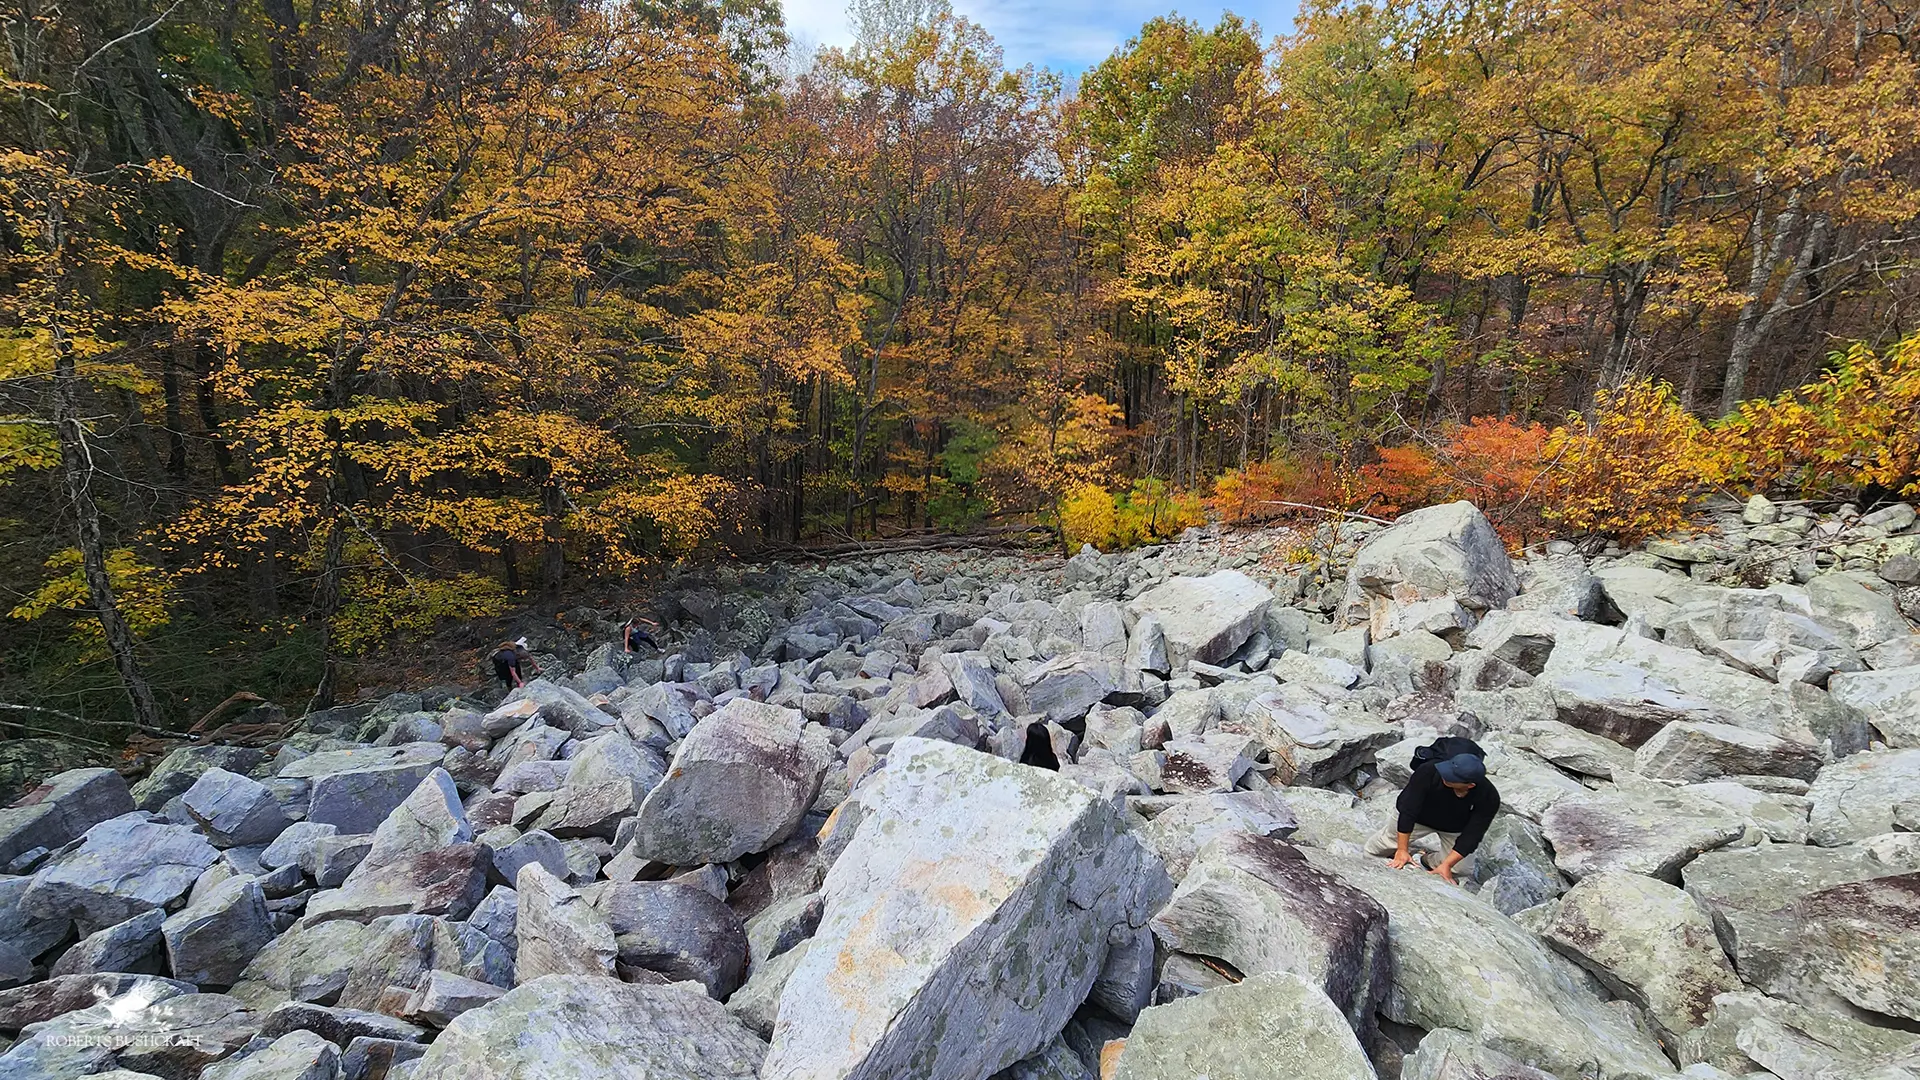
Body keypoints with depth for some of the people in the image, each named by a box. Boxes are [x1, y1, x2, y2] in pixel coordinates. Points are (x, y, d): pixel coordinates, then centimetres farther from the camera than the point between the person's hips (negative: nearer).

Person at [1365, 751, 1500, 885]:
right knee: (1373, 850, 3)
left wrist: (1446, 865, -31)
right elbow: (1408, 810, -32)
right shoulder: (1429, 771, -41)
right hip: (1419, 816, -1)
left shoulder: (1489, 797, -35)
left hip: (1454, 829, 1)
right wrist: (1402, 850, -28)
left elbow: (1471, 835, -25)